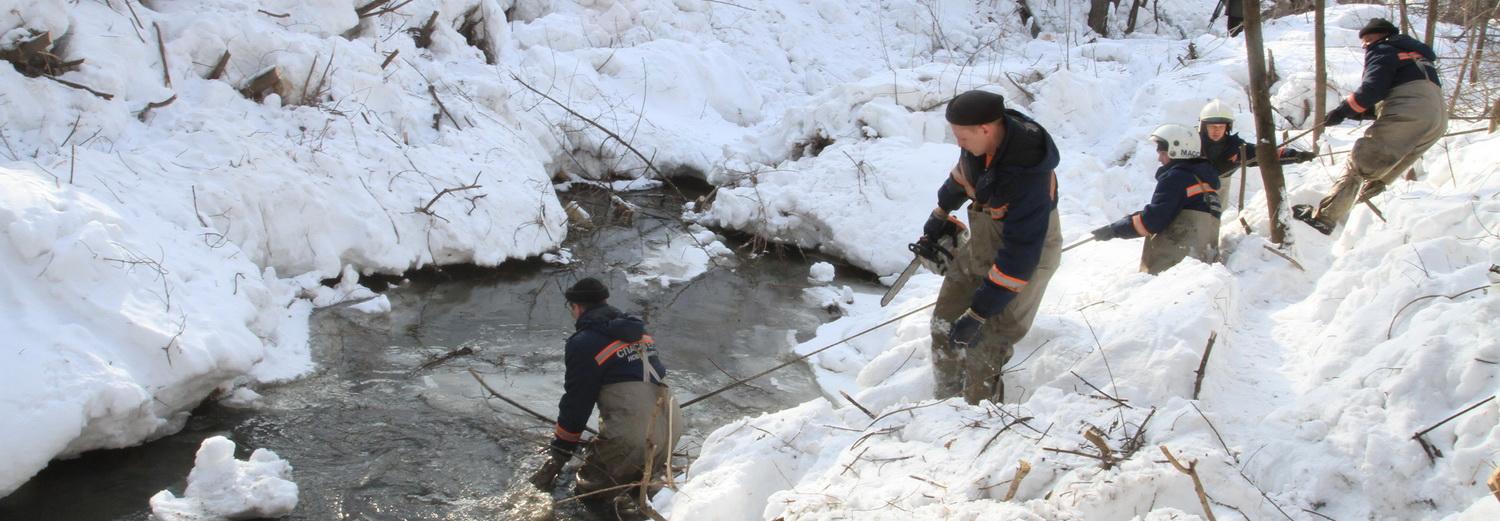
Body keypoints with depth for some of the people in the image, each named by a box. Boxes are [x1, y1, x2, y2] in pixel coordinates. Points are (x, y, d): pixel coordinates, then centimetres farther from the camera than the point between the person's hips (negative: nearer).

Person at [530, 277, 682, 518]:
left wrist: (557, 456, 9)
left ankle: (615, 496, -19)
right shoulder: (638, 332, 18)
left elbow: (576, 404, -2)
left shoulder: (585, 343, -4)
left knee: (589, 481, 10)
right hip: (673, 428, 7)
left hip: (634, 438, -7)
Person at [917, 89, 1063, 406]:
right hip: (980, 246, 8)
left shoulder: (1028, 179, -37)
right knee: (944, 324, 14)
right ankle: (947, 399, 31)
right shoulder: (982, 142, -16)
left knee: (983, 350, -8)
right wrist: (941, 214, 25)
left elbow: (1018, 258, -34)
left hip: (1022, 263, -8)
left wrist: (978, 314, -31)